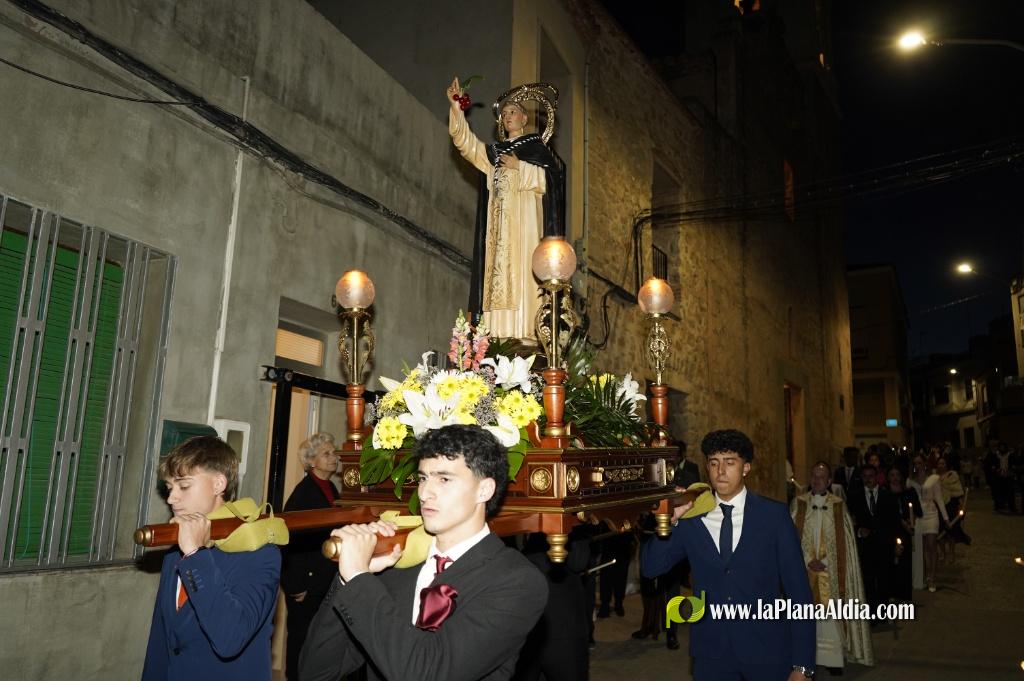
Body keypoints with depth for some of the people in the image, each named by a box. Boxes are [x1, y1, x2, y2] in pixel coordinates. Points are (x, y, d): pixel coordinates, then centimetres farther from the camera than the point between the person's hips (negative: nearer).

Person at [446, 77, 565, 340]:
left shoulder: (537, 146, 14)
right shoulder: (495, 151, 24)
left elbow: (550, 178, 1)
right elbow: (465, 142, 11)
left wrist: (519, 167, -5)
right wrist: (455, 107, 0)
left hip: (524, 217, -4)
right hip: (500, 219, 4)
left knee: (522, 269, -15)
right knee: (499, 269, -7)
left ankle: (524, 331, -20)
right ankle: (501, 331, -11)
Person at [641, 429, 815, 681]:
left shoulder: (774, 514, -6)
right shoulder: (692, 516, 0)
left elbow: (798, 590, -5)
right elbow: (650, 568, -2)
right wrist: (670, 521, -17)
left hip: (766, 651, -2)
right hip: (710, 653, 2)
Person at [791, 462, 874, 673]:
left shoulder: (839, 505, 3)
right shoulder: (798, 503, 2)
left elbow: (846, 540, 1)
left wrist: (824, 561, -8)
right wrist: (808, 561, -10)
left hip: (832, 570, 0)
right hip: (805, 569, 0)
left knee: (832, 614, 0)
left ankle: (833, 656, 8)